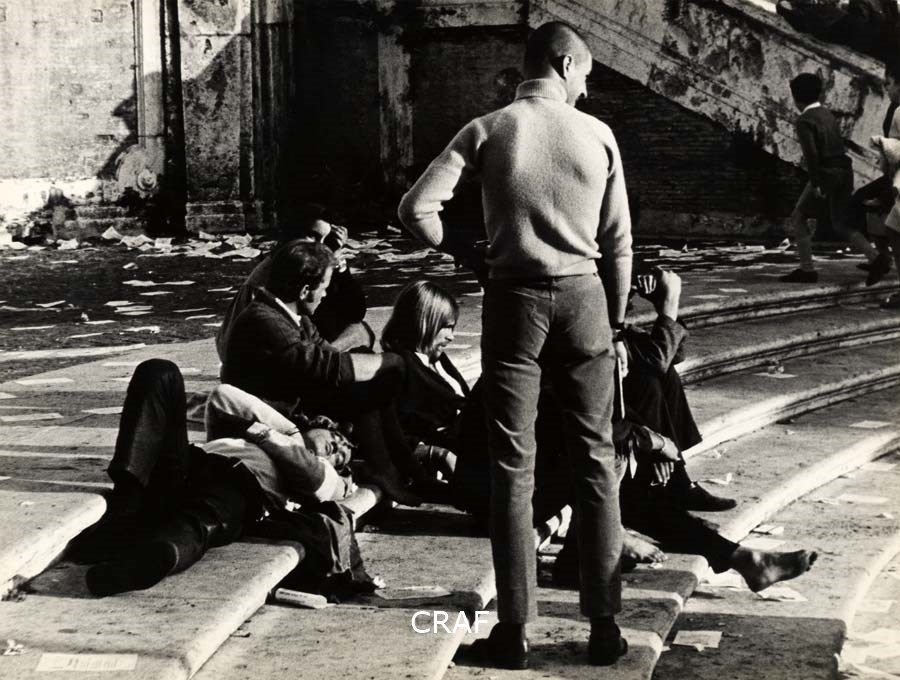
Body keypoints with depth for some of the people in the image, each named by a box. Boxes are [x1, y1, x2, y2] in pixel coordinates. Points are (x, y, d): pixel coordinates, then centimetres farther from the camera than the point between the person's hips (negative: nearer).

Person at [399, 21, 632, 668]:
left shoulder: (487, 131, -2)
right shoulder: (598, 134, 1)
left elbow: (417, 209, -11)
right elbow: (619, 243, 3)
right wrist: (615, 324, 13)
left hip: (513, 299, 0)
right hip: (583, 297, 1)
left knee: (513, 466, 5)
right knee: (595, 462, 9)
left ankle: (514, 629, 7)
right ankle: (605, 625, 12)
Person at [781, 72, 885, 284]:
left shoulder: (805, 121, -10)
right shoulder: (827, 114, 15)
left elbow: (811, 153, -20)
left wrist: (815, 184, -20)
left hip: (826, 174, -8)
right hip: (844, 171, 8)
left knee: (798, 218, 7)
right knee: (840, 223, 13)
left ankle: (807, 270, 5)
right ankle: (875, 259, -5)